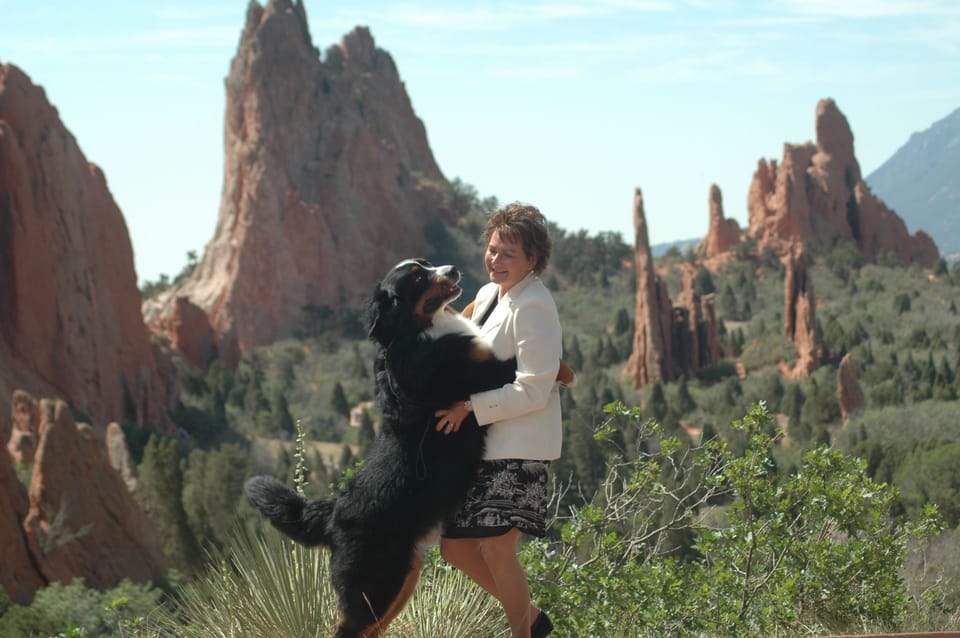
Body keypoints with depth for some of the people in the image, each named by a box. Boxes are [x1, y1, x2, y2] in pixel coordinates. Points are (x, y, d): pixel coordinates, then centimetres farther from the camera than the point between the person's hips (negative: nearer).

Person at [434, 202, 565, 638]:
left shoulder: (534, 307, -14)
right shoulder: (489, 295, 13)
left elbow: (533, 390, -18)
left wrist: (471, 407, -19)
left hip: (519, 448, -9)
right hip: (481, 443, 9)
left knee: (496, 549, -12)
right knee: (454, 546, 9)